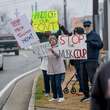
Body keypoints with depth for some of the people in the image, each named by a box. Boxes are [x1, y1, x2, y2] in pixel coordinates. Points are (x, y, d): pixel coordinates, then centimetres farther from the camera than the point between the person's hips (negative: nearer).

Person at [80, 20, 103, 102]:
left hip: (92, 60, -7)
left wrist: (91, 42, -26)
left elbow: (100, 45, -14)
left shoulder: (95, 35, -3)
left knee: (92, 78, -11)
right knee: (84, 78, 11)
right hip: (84, 60, 7)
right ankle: (86, 95, 23)